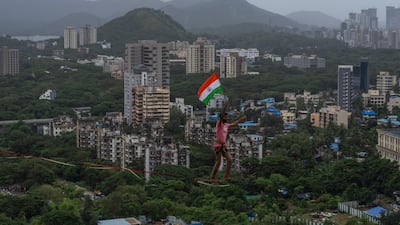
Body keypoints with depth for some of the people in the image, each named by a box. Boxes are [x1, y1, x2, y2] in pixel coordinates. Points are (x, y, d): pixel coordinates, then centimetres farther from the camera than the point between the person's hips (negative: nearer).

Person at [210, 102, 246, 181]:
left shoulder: (226, 125, 15)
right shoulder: (219, 123, -6)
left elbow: (233, 124, 34)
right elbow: (221, 115, -23)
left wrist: (240, 119, 41)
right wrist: (225, 106, -35)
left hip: (223, 145, 8)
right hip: (218, 145, -8)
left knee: (229, 160, 0)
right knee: (218, 162, -9)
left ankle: (226, 177, 1)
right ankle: (212, 177, -2)